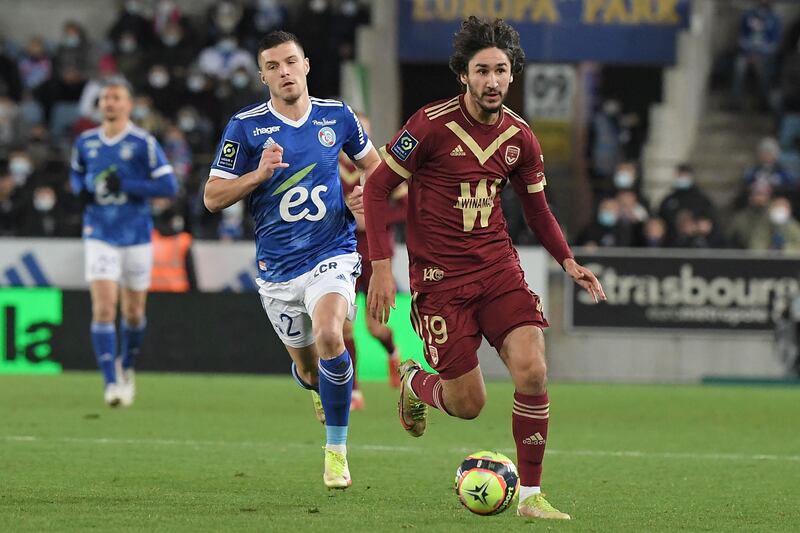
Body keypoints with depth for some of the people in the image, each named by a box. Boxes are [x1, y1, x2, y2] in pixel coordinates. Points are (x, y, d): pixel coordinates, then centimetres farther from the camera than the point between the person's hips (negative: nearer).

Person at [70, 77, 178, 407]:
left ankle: (127, 366, 39)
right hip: (100, 237, 1)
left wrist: (126, 186, -21)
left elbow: (169, 186, -12)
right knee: (103, 309, -15)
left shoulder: (144, 143, -7)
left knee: (133, 312, 11)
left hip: (136, 237, -1)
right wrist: (80, 189, -1)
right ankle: (111, 383, -17)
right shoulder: (85, 142, 4)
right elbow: (76, 173, 23)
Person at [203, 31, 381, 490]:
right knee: (307, 367, 11)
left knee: (329, 338, -27)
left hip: (332, 253, -1)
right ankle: (321, 388, 51)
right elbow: (213, 197, -3)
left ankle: (337, 451, -14)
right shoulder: (246, 127, -4)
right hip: (277, 267, 1)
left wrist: (367, 194, -2)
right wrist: (260, 173, -18)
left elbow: (373, 163, 19)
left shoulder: (336, 116, 1)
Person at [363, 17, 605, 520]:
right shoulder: (431, 125, -13)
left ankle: (530, 494, -4)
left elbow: (537, 208, 17)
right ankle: (415, 384, 34)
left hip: (497, 265, 4)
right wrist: (381, 265, -13)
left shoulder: (520, 138, 2)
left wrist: (568, 261, 2)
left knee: (532, 369, -17)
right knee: (468, 403, -4)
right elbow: (378, 187, -7)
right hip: (439, 275, -4)